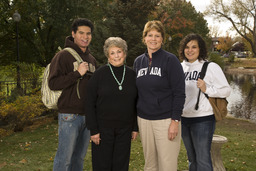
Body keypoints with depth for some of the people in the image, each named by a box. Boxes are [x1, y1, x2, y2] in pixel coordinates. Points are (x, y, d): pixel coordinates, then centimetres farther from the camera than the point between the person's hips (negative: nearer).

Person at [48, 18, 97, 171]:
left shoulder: (92, 59, 16)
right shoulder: (63, 56, -5)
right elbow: (53, 83, -13)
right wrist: (77, 73, -17)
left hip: (88, 115, 6)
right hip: (70, 115, -6)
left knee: (80, 157, 16)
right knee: (65, 158, 0)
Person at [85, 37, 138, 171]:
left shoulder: (132, 75, 4)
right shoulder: (100, 74, -6)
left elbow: (136, 103, 10)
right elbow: (90, 104, -6)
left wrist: (135, 127, 7)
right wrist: (93, 130, -10)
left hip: (125, 129, 3)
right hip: (103, 128, -3)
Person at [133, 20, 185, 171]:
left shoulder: (170, 60, -6)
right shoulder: (138, 61, 10)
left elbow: (179, 93, -9)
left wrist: (175, 121, -15)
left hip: (165, 120, -5)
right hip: (144, 120, 5)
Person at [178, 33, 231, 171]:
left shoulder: (211, 67, -8)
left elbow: (226, 90, -9)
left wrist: (206, 89, -21)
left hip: (203, 119, -6)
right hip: (184, 118, 6)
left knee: (202, 159, -2)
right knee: (191, 157, 20)